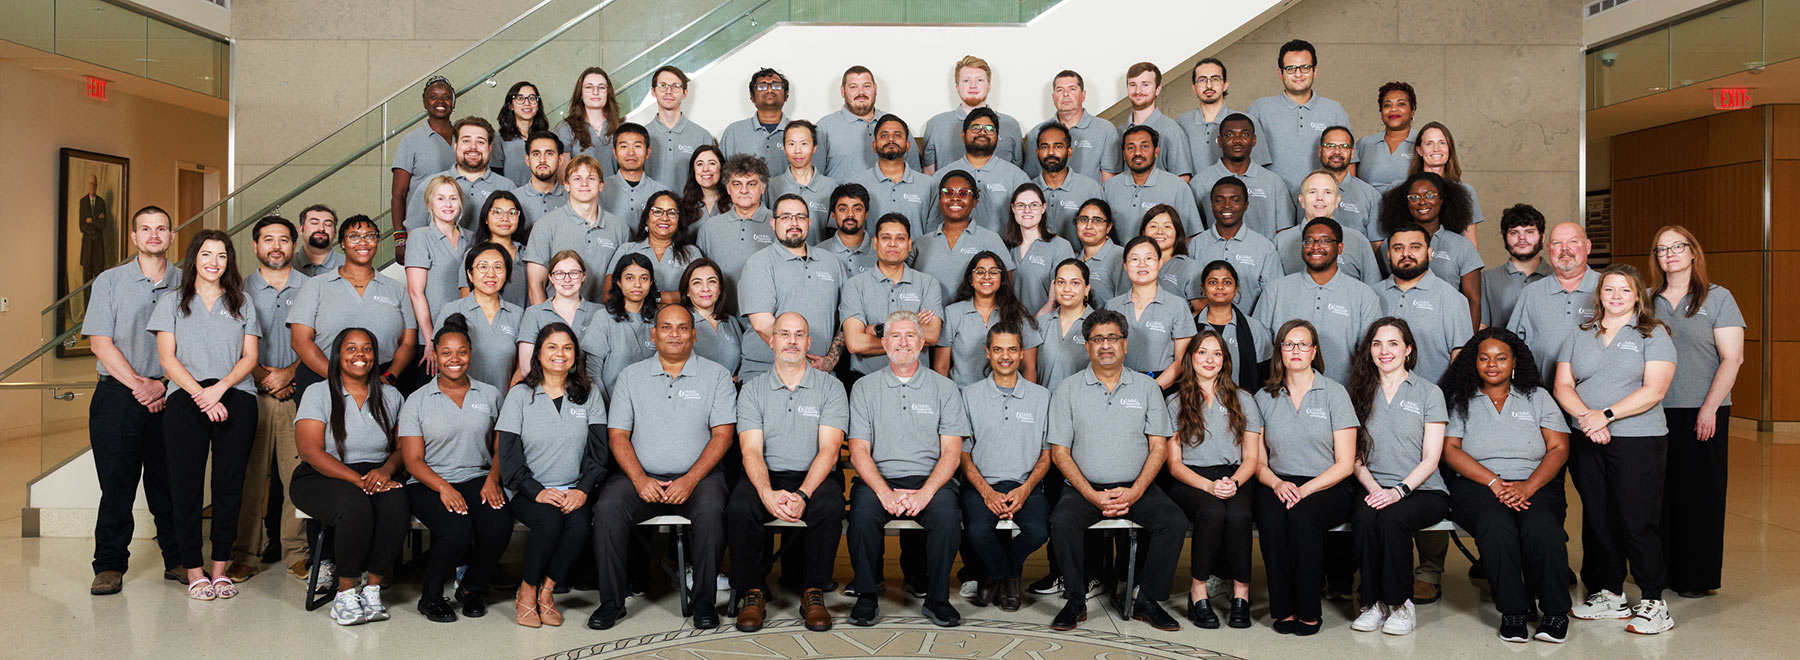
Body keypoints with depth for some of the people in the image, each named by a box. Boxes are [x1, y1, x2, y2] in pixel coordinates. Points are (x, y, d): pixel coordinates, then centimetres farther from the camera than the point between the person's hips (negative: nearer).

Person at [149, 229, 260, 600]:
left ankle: (220, 567, 5)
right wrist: (200, 395, -10)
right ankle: (193, 569, 2)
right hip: (185, 400, -1)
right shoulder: (173, 302, 13)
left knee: (229, 483, -2)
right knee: (187, 483, -4)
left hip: (235, 399, 1)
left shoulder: (242, 304, 17)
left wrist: (219, 388, -9)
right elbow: (167, 358, 4)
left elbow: (249, 357, 9)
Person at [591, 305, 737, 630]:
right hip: (641, 476, 2)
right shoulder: (631, 376, 12)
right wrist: (640, 479, -10)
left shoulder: (716, 375, 7)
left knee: (711, 511, -32)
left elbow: (722, 435, -1)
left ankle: (703, 601, -16)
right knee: (606, 508, -26)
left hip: (696, 477, -1)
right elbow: (617, 435, 6)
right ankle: (611, 601, -12)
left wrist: (690, 480, -14)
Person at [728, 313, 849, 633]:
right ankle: (753, 592, -12)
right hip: (766, 476, 1)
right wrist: (767, 493, -23)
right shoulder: (752, 389, 8)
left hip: (815, 475, -1)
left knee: (830, 506, -33)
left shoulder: (831, 387, 4)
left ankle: (814, 593, -17)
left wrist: (802, 494, -22)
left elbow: (829, 449, -6)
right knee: (739, 508, -30)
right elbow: (751, 451, -3)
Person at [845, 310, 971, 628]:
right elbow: (859, 452, 2)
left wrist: (924, 493, -15)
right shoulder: (864, 387, 10)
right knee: (862, 513, -31)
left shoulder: (944, 389, 10)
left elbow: (951, 452, 3)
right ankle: (866, 595, -12)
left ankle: (937, 598, -12)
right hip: (877, 480, 0)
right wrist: (885, 493, -16)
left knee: (948, 514, -31)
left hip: (927, 479, 0)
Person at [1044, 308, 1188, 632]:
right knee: (1062, 520, -30)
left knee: (1174, 520, -24)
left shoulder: (1147, 387, 9)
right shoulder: (1067, 390, 5)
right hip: (1084, 486, -1)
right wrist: (1092, 495, -13)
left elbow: (1158, 447, 5)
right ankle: (1075, 600, -11)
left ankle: (1147, 600, -8)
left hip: (1136, 487, 1)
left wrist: (1134, 492, -11)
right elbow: (1060, 452, 1)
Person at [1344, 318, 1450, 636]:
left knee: (1391, 517, -34)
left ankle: (1400, 604, -17)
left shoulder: (1428, 392, 5)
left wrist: (1399, 490, -17)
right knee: (1364, 518, -31)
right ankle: (1374, 602, -17)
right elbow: (1356, 457, 9)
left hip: (1423, 491, -2)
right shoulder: (1361, 393, 13)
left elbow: (1431, 458, -2)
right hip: (1375, 490, 2)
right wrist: (1373, 489, -11)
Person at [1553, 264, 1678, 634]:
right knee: (1597, 518, 7)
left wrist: (1606, 415, -16)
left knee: (1637, 520, -6)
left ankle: (1653, 603, 2)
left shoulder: (1653, 335, 2)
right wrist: (1586, 418, -11)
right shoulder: (1580, 336, 14)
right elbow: (1563, 385, 7)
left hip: (1638, 441, -4)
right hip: (1586, 443, 4)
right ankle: (1609, 595, 17)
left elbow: (1654, 390, -8)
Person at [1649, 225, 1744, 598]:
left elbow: (1732, 358, -5)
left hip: (1701, 412, -3)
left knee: (1699, 491, 2)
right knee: (1660, 491, 6)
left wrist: (1710, 407, -12)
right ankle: (1661, 571, 16)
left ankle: (1697, 577, 12)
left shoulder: (1717, 298, 1)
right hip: (1654, 411, 3)